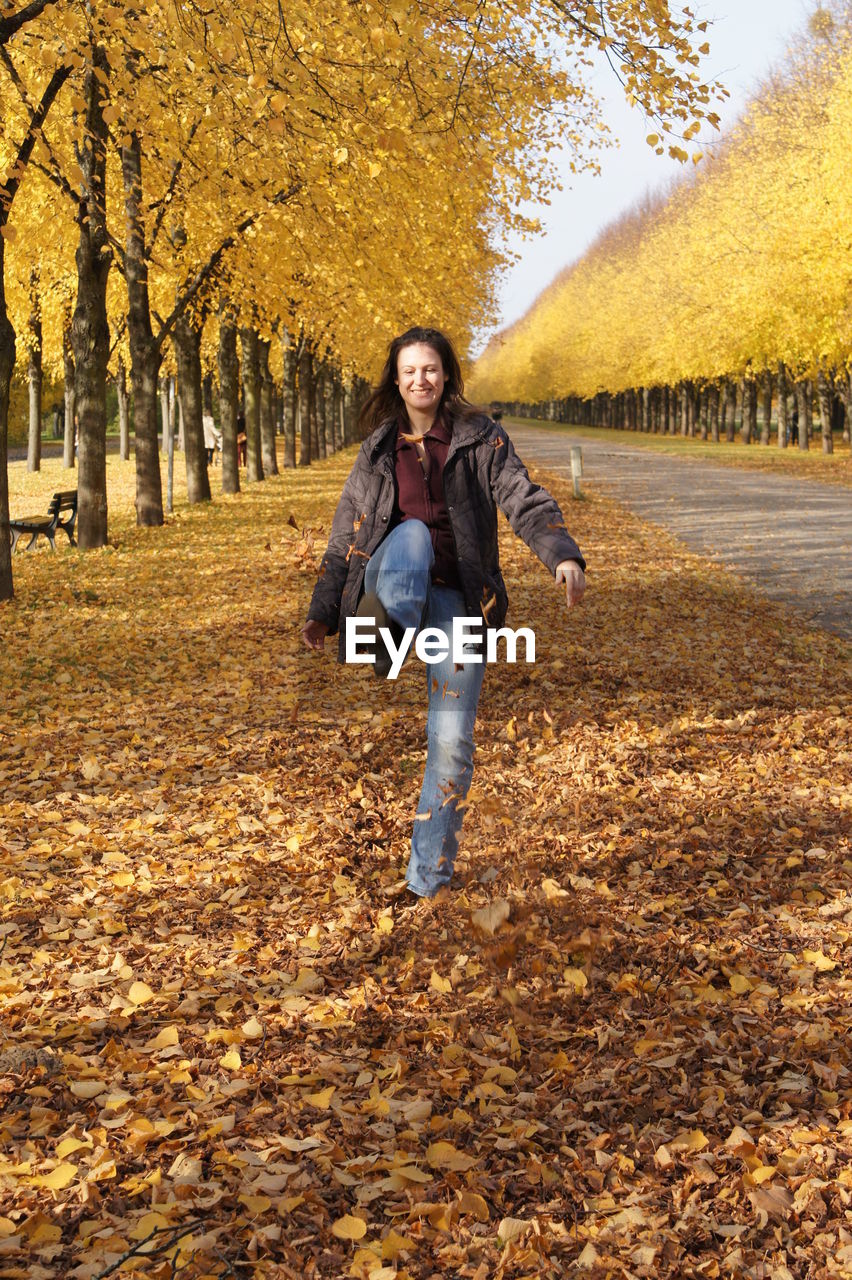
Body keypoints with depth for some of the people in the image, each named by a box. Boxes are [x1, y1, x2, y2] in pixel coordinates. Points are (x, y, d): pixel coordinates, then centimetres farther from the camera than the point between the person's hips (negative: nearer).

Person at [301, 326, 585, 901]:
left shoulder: (480, 438, 5)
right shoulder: (379, 448, 13)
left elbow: (525, 501, -8)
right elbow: (348, 532, 17)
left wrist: (563, 554, -26)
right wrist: (324, 610, 12)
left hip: (455, 596, -2)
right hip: (391, 583, 2)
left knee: (453, 739, -4)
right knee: (412, 533, -32)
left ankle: (430, 873, 7)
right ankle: (389, 625, -60)